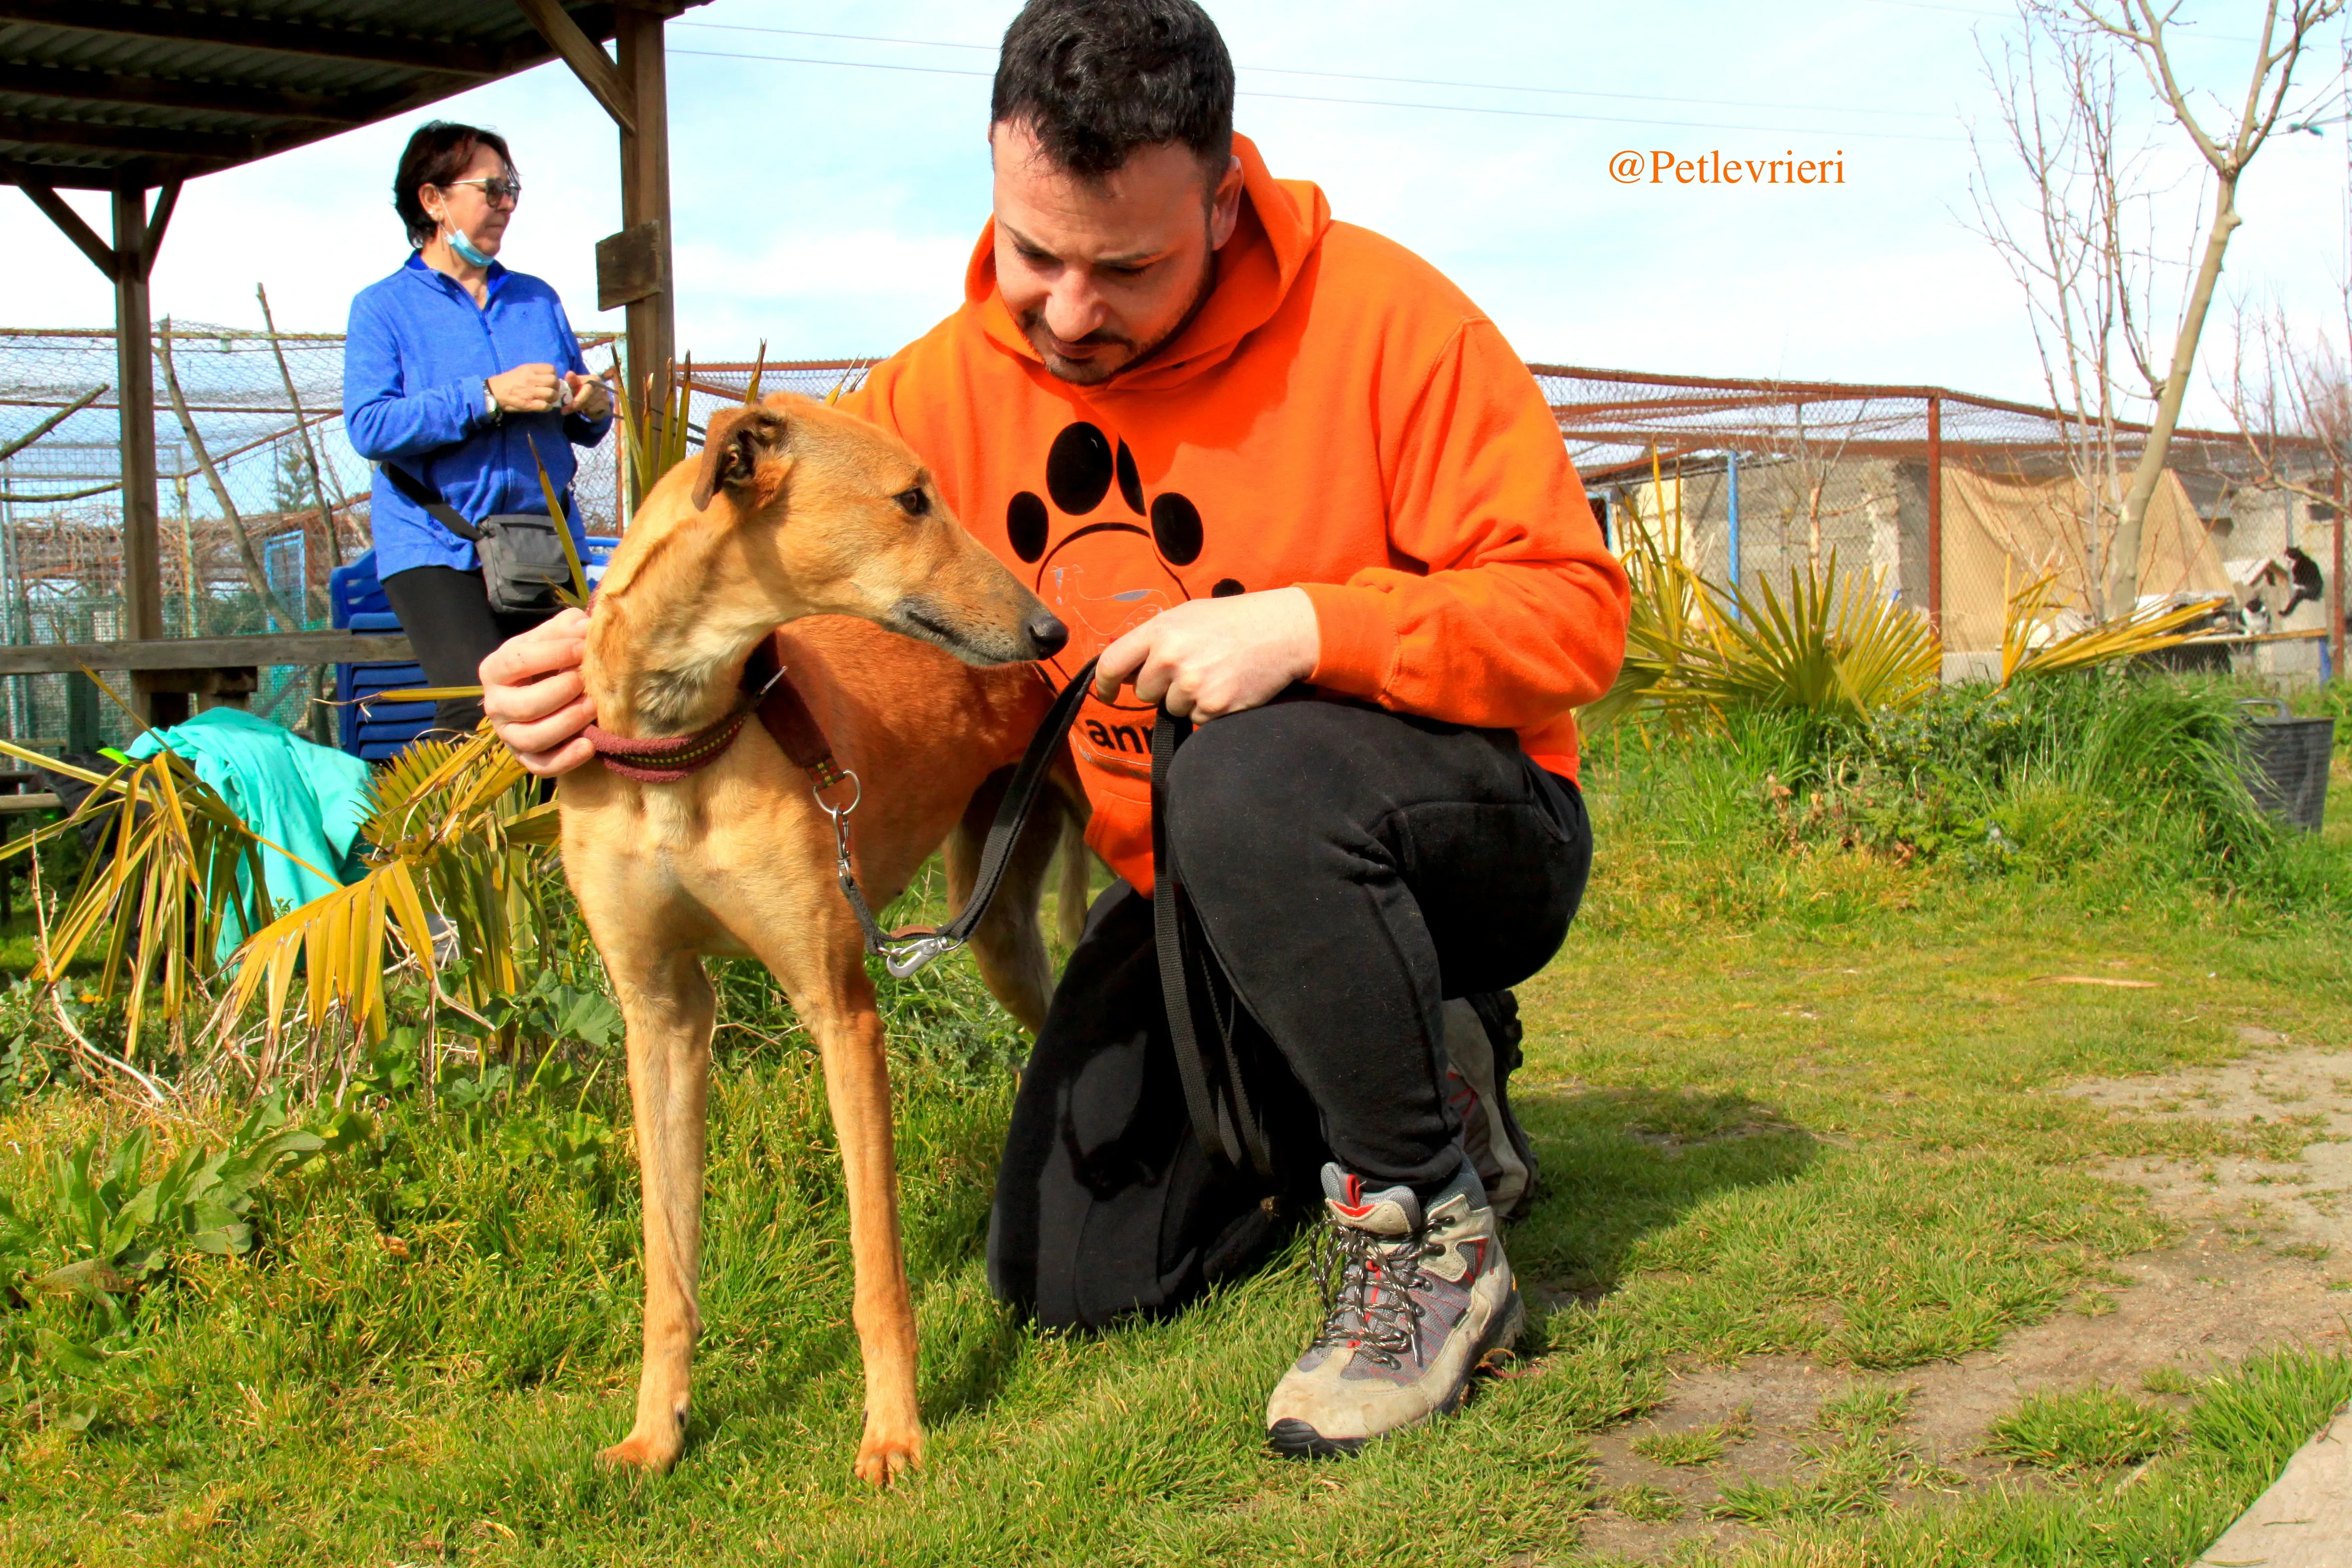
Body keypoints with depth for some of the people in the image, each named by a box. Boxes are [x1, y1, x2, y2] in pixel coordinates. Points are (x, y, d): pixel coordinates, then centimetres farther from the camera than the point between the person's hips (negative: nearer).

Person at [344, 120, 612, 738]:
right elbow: (369, 426, -12)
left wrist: (593, 407, -2)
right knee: (485, 712, -21)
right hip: (438, 550, -4)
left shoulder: (537, 299, 18)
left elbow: (580, 430, 23)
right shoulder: (383, 308, 4)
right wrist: (487, 398, -18)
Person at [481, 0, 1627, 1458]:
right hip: (1195, 892, 6)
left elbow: (1575, 609, -20)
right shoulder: (950, 383, -6)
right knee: (1074, 1273, 3)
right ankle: (1412, 1061, 24)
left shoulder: (1379, 316, -18)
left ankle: (1434, 1240, -18)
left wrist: (1311, 624, -34)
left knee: (1254, 786, -40)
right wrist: (610, 646, -26)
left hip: (1473, 841, -5)